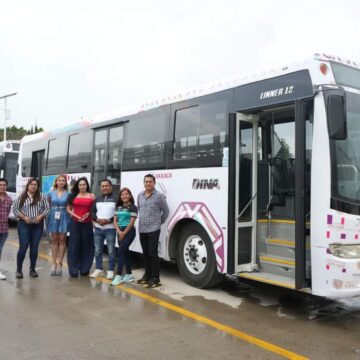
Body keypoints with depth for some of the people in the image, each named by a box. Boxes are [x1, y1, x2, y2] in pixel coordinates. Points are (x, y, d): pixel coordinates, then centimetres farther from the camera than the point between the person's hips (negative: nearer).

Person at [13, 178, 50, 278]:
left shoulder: (42, 196, 5)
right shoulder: (21, 196, 3)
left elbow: (47, 208, 4)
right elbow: (15, 209, 2)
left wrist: (40, 216, -11)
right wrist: (24, 217, -10)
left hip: (38, 225, 1)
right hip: (24, 224, -1)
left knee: (34, 247, 5)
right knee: (23, 247, -6)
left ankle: (33, 269, 16)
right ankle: (19, 270, 6)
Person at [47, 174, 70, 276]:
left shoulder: (68, 194, 2)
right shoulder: (51, 193, 7)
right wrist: (47, 214, 0)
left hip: (64, 218, -1)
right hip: (53, 217, 1)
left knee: (62, 240, 1)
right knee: (54, 240, 5)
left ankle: (59, 263, 6)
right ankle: (54, 263, 9)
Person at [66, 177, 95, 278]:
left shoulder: (92, 196, 4)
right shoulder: (73, 196, 7)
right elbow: (68, 209, 7)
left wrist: (89, 213, -12)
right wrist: (76, 216, -8)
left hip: (87, 224, 0)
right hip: (75, 223, 0)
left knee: (86, 245, 5)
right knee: (74, 246, 1)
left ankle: (84, 269, 18)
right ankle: (73, 270, 8)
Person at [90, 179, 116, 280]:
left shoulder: (115, 199, -3)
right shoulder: (97, 199, 14)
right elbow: (92, 212, 12)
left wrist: (109, 220, -18)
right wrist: (97, 219, -9)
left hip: (110, 229, -5)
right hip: (98, 228, 5)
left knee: (111, 250, 0)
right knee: (98, 250, 10)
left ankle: (111, 270, 9)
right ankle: (98, 269, 22)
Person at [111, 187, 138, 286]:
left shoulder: (133, 207, -7)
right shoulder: (118, 207, 12)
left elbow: (132, 222, -12)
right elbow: (115, 220, 7)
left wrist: (124, 233, -12)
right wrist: (119, 232, -8)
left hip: (129, 232, -6)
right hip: (120, 232, 7)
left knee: (120, 252, -13)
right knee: (125, 252, 10)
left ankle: (119, 275, -11)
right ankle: (129, 274, 18)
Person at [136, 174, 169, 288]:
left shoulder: (159, 196, -8)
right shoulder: (140, 195, 9)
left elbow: (166, 211, 0)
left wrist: (159, 222, 5)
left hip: (153, 230, -6)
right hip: (142, 230, 6)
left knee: (153, 254, -7)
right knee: (146, 254, 13)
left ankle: (155, 278, 0)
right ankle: (147, 275, 25)